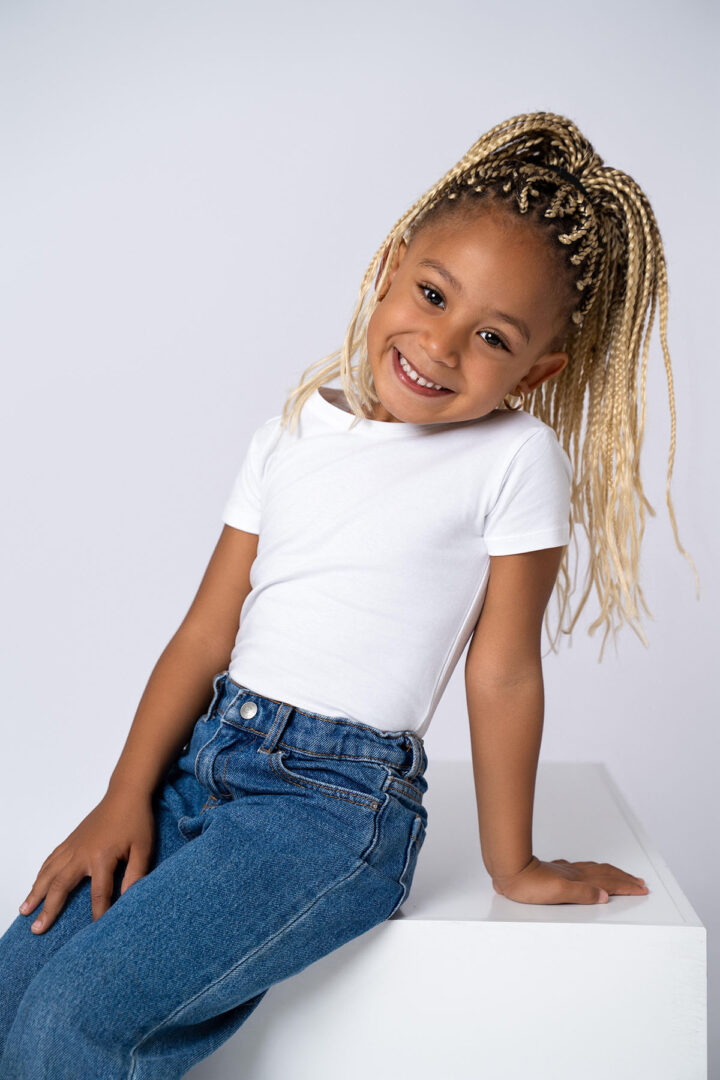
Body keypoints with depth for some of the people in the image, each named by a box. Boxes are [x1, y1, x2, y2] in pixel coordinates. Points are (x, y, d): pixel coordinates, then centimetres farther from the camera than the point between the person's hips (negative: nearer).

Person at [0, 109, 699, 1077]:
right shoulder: (292, 434, 7)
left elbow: (502, 672, -4)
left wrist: (511, 865, 4)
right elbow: (207, 634, 5)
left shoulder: (517, 459, -7)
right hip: (206, 751, 6)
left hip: (339, 797, -5)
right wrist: (126, 798, -2)